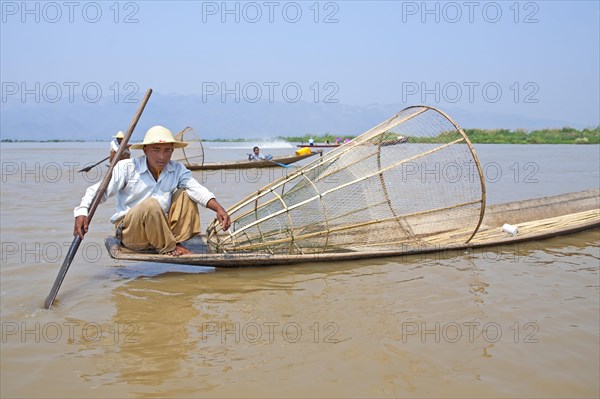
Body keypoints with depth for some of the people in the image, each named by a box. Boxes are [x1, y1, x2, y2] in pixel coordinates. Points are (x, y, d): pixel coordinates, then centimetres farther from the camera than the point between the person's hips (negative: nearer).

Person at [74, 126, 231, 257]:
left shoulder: (177, 169, 2)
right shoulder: (127, 167, -9)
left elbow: (198, 189, -12)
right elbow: (99, 190, -10)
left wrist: (218, 208, -29)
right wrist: (81, 212, -28)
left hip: (163, 229, 5)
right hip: (130, 232, -4)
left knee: (185, 194, -8)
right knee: (151, 204, -34)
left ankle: (178, 241, -12)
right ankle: (168, 249, -16)